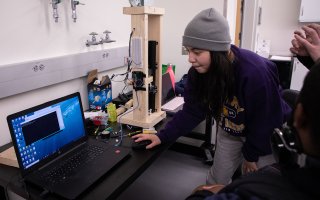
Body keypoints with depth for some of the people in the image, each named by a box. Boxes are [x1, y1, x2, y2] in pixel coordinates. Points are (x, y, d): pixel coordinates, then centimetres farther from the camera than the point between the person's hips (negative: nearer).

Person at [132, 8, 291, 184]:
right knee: (217, 179, 14)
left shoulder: (255, 72, -37)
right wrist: (162, 136, -20)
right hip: (230, 131, 5)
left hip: (268, 135, -4)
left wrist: (251, 154, -12)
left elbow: (268, 121, -24)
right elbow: (192, 111, -12)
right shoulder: (198, 71, -20)